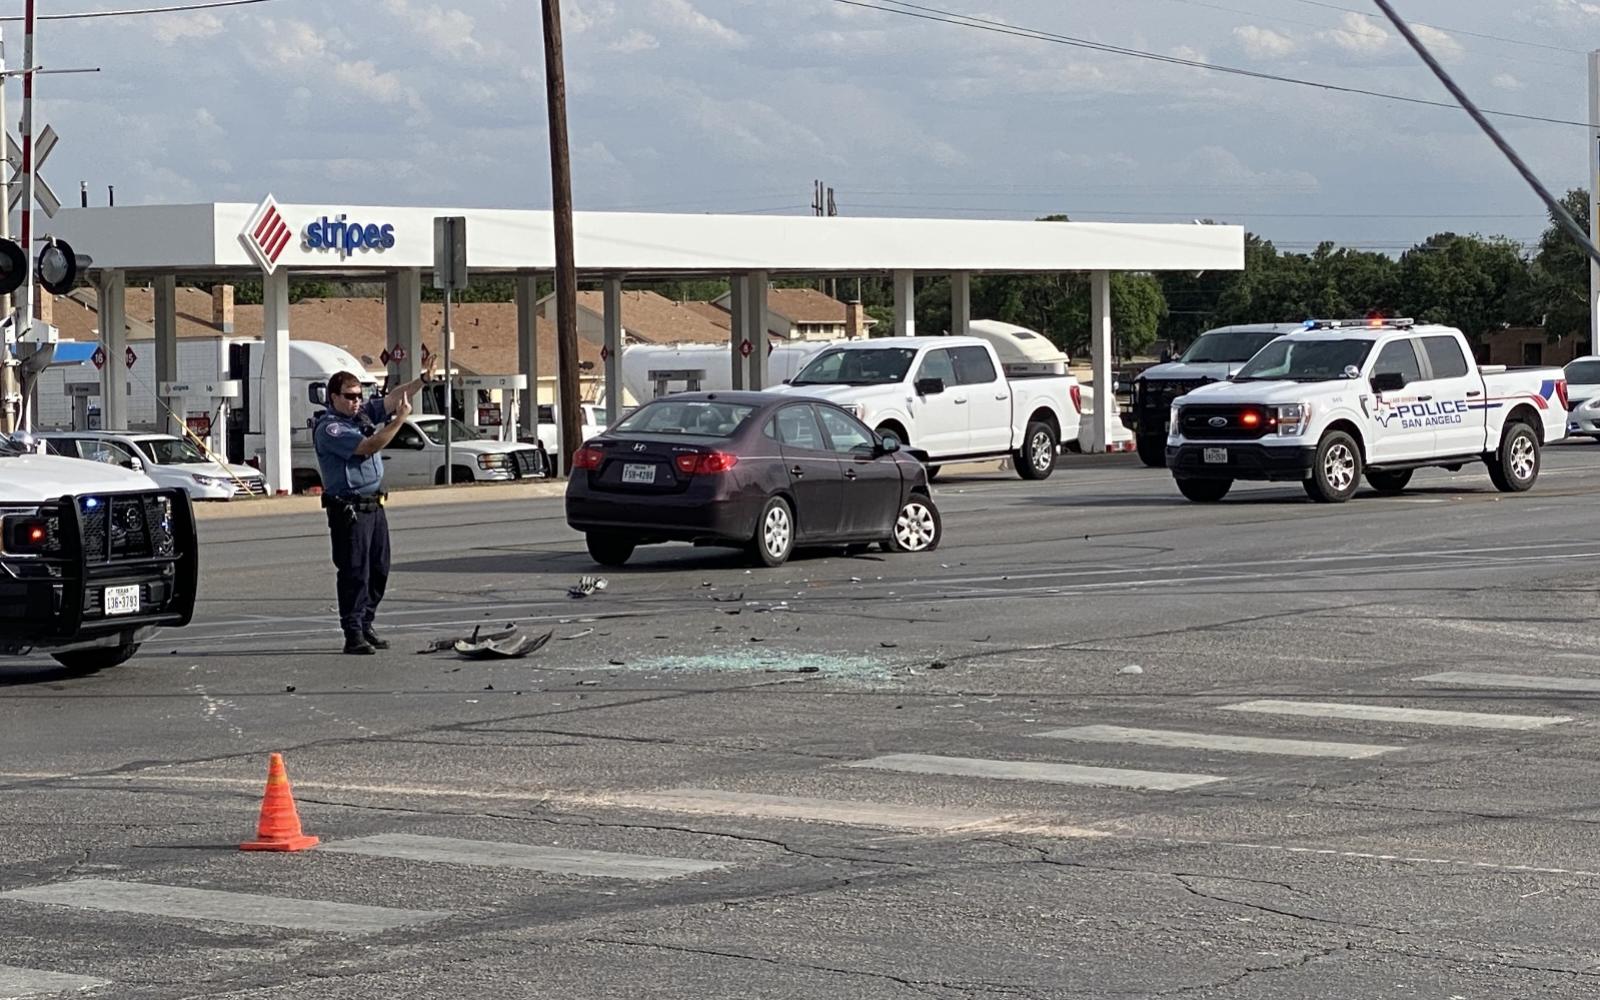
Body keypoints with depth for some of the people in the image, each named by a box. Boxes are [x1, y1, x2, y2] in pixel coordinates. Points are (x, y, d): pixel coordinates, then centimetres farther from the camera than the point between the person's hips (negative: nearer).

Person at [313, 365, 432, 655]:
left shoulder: (363, 414, 12)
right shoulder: (329, 428, -14)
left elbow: (392, 399, 12)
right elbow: (368, 446, -23)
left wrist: (422, 380, -2)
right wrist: (400, 419, -25)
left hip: (374, 505, 9)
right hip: (348, 509, -9)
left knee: (378, 570, 11)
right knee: (355, 573, -9)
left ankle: (365, 626, 20)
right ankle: (353, 634, -7)